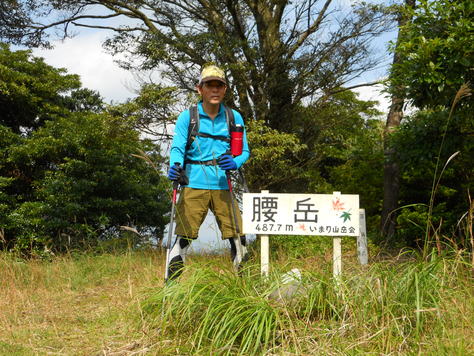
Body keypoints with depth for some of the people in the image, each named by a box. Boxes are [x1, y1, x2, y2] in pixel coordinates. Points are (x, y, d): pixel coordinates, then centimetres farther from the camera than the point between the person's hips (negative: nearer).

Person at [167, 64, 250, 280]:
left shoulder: (234, 117, 10)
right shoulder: (187, 117, 4)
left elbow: (245, 151, 10)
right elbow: (177, 147, -4)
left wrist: (235, 163, -13)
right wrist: (175, 165, -27)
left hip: (223, 186, 2)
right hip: (194, 184, -2)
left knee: (237, 237, 2)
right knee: (184, 236, -7)